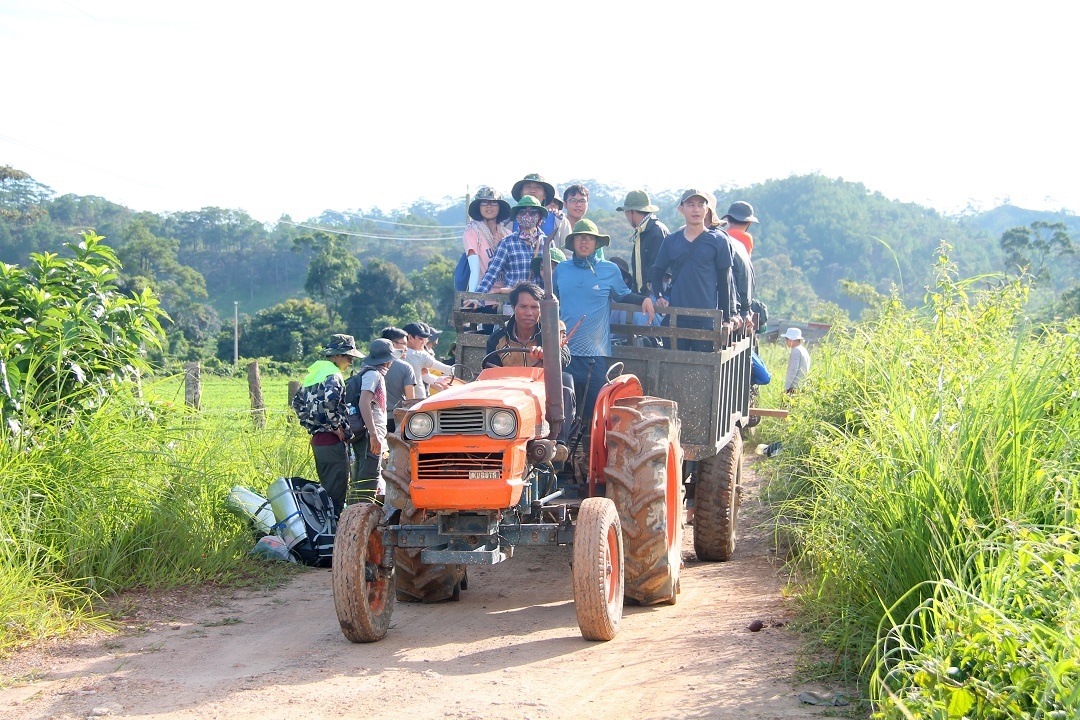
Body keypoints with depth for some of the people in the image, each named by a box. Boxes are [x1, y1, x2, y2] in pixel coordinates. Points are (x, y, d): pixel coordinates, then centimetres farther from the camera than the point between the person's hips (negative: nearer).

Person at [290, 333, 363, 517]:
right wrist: (337, 426, -18)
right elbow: (329, 402, -30)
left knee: (326, 490, 17)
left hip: (316, 439, 10)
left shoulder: (314, 373, 16)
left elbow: (297, 402, 23)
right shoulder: (333, 375, -13)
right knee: (336, 493, -6)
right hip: (332, 441, -10)